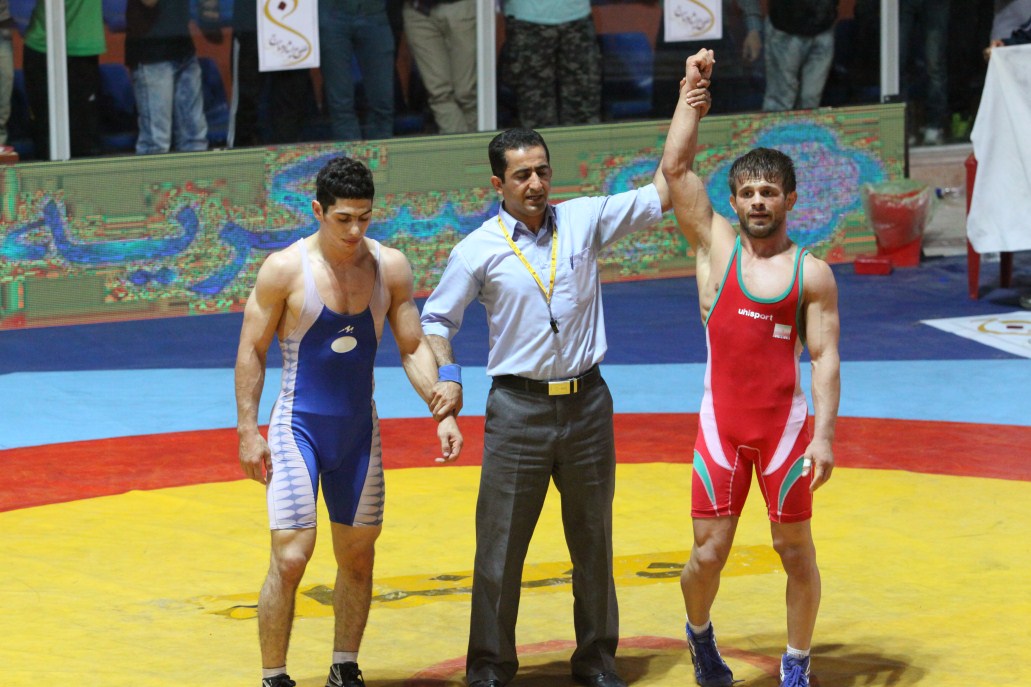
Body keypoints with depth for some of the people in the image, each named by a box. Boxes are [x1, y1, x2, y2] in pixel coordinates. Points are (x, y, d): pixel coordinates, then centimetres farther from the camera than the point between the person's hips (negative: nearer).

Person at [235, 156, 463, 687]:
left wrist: (443, 413, -6)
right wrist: (248, 432, -8)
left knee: (358, 555, 10)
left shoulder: (390, 266, -1)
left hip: (359, 429, 4)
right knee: (291, 557, -12)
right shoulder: (285, 269, -12)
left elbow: (413, 348, 5)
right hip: (298, 425, -4)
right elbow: (251, 351, -5)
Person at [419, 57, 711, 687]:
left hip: (587, 404, 2)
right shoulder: (479, 251, -3)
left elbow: (662, 194, 3)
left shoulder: (584, 221, 2)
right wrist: (446, 376, -9)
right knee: (500, 545, 0)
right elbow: (436, 319, 8)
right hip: (518, 407, -2)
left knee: (593, 540, 11)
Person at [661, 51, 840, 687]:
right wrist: (693, 88, -3)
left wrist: (825, 435, -12)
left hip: (785, 425, -1)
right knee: (709, 553, 2)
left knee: (796, 549, 5)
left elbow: (825, 356, -3)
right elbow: (676, 167, -3)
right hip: (721, 424, 1)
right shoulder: (716, 246, 3)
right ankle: (700, 632, 32)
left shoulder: (812, 273, 0)